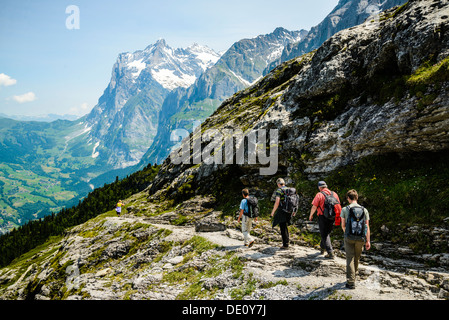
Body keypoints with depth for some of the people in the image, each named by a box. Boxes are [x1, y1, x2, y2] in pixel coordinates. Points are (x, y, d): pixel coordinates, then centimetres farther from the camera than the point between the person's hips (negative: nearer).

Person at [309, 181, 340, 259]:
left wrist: (311, 215, 3)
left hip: (323, 217, -5)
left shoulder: (319, 195, -11)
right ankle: (322, 248, 38)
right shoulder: (334, 194, 6)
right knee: (327, 233, 23)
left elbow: (314, 207, -12)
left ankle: (330, 253, -3)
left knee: (324, 235, 2)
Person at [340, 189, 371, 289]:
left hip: (349, 237, -2)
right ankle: (353, 276, 38)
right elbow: (367, 227, -1)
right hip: (360, 238, 2)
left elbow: (343, 225, 1)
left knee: (350, 259, 3)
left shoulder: (345, 209, -6)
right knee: (356, 258, 19)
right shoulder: (364, 210, 0)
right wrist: (368, 241, 3)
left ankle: (351, 282, -2)